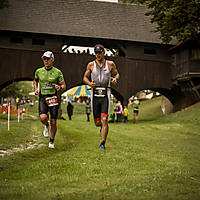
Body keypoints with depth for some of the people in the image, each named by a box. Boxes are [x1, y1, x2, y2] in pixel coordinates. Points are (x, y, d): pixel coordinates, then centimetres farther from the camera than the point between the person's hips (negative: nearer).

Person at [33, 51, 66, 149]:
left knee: (53, 122, 2)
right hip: (42, 97, 1)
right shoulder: (38, 71, 3)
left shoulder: (57, 72, -4)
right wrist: (36, 88, 5)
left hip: (53, 97, -1)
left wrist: (60, 87, -20)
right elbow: (35, 80, 24)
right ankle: (46, 125, 14)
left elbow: (64, 85, 3)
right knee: (43, 117, -23)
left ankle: (51, 141, 23)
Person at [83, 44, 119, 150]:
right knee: (97, 122, 7)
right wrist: (89, 83, -9)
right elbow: (85, 77, 13)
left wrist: (115, 78, -5)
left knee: (104, 120, -14)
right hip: (95, 95, 2)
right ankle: (102, 126, 45)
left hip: (106, 95, -1)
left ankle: (103, 143, -7)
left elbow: (117, 74, 19)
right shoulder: (91, 65, 5)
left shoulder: (110, 64, 4)